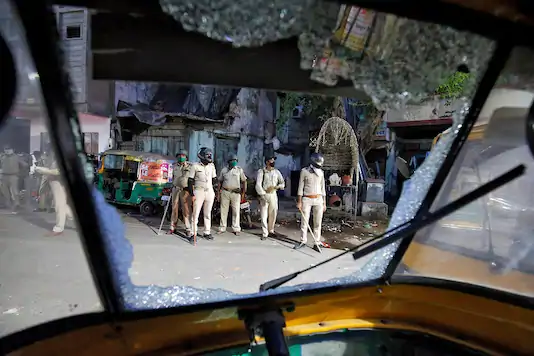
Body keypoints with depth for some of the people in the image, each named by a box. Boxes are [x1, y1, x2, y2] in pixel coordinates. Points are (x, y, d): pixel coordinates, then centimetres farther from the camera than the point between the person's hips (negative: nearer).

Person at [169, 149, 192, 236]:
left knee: (186, 210, -6)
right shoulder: (175, 166, 12)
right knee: (174, 208, 10)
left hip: (185, 190, -4)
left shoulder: (189, 166, -2)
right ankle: (173, 227, 21)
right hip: (176, 189, 5)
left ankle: (188, 229, -2)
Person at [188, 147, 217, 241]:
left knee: (208, 214, 11)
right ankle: (193, 234, 2)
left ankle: (207, 233, 20)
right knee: (195, 213, -3)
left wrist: (214, 192, 10)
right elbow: (190, 181, -6)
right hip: (198, 191, -4)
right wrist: (192, 194, -11)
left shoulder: (211, 166, 8)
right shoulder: (195, 166, -6)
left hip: (210, 192, 4)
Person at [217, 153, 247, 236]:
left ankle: (236, 229, 6)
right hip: (225, 192, 2)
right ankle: (222, 228, 15)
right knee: (223, 210, 6)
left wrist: (243, 193, -2)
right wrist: (218, 192, 8)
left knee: (236, 211, 0)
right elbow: (220, 181, 14)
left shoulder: (239, 169, 5)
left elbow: (244, 181, 5)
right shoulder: (224, 170, 10)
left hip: (236, 193, -1)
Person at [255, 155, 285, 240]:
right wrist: (263, 195, -20)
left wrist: (276, 187, -9)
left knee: (273, 214, 10)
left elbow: (282, 183, 10)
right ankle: (264, 233, 5)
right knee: (264, 215, -3)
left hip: (273, 195, 3)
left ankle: (271, 231, 27)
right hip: (264, 195, -3)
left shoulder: (276, 172, 8)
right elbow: (258, 184, -10)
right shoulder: (261, 171, -3)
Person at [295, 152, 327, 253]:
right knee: (304, 221, 2)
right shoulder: (304, 171, -2)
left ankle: (317, 243, 10)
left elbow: (323, 188, 13)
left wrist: (324, 203, 10)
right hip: (307, 199, -3)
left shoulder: (321, 172, 8)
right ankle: (303, 241, 17)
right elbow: (300, 187, -1)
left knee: (318, 222, 3)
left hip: (319, 200, 3)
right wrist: (299, 201, -5)